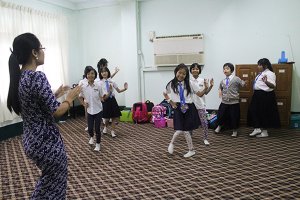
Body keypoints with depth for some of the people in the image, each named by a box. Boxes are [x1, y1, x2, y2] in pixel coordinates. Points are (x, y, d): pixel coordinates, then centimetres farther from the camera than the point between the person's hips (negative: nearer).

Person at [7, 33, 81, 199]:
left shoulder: (18, 77, 5)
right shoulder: (37, 77, -23)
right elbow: (57, 111, -23)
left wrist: (56, 95, 15)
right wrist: (70, 98, -7)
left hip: (31, 140, 9)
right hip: (47, 141, -9)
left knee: (48, 178, 30)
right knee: (55, 183, 14)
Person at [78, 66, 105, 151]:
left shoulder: (98, 86, -9)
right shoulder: (83, 87, -6)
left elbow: (102, 98, 0)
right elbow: (80, 97, 11)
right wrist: (84, 104, 0)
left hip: (98, 111, -1)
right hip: (89, 111, 2)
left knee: (97, 129, 2)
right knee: (90, 129, 7)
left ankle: (98, 144, 24)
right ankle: (91, 137, 44)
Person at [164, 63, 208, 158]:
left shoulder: (190, 84, -3)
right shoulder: (171, 84, -1)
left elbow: (200, 94, -1)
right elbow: (165, 94, 16)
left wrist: (205, 88, -18)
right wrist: (171, 102, 6)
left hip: (189, 108, 0)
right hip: (178, 109, 0)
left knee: (185, 130, 0)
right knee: (180, 130, -8)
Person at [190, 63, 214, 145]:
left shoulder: (202, 80, 1)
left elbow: (205, 93, 6)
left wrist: (211, 86, -8)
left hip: (200, 104, 1)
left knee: (204, 122, -1)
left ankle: (205, 138, 14)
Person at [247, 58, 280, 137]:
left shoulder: (269, 73, -15)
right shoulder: (261, 73, 14)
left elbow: (273, 86, -25)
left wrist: (266, 82, -42)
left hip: (265, 96, -10)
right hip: (258, 95, 10)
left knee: (264, 113, -1)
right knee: (253, 111, 8)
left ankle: (265, 132, 11)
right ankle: (257, 129, 15)